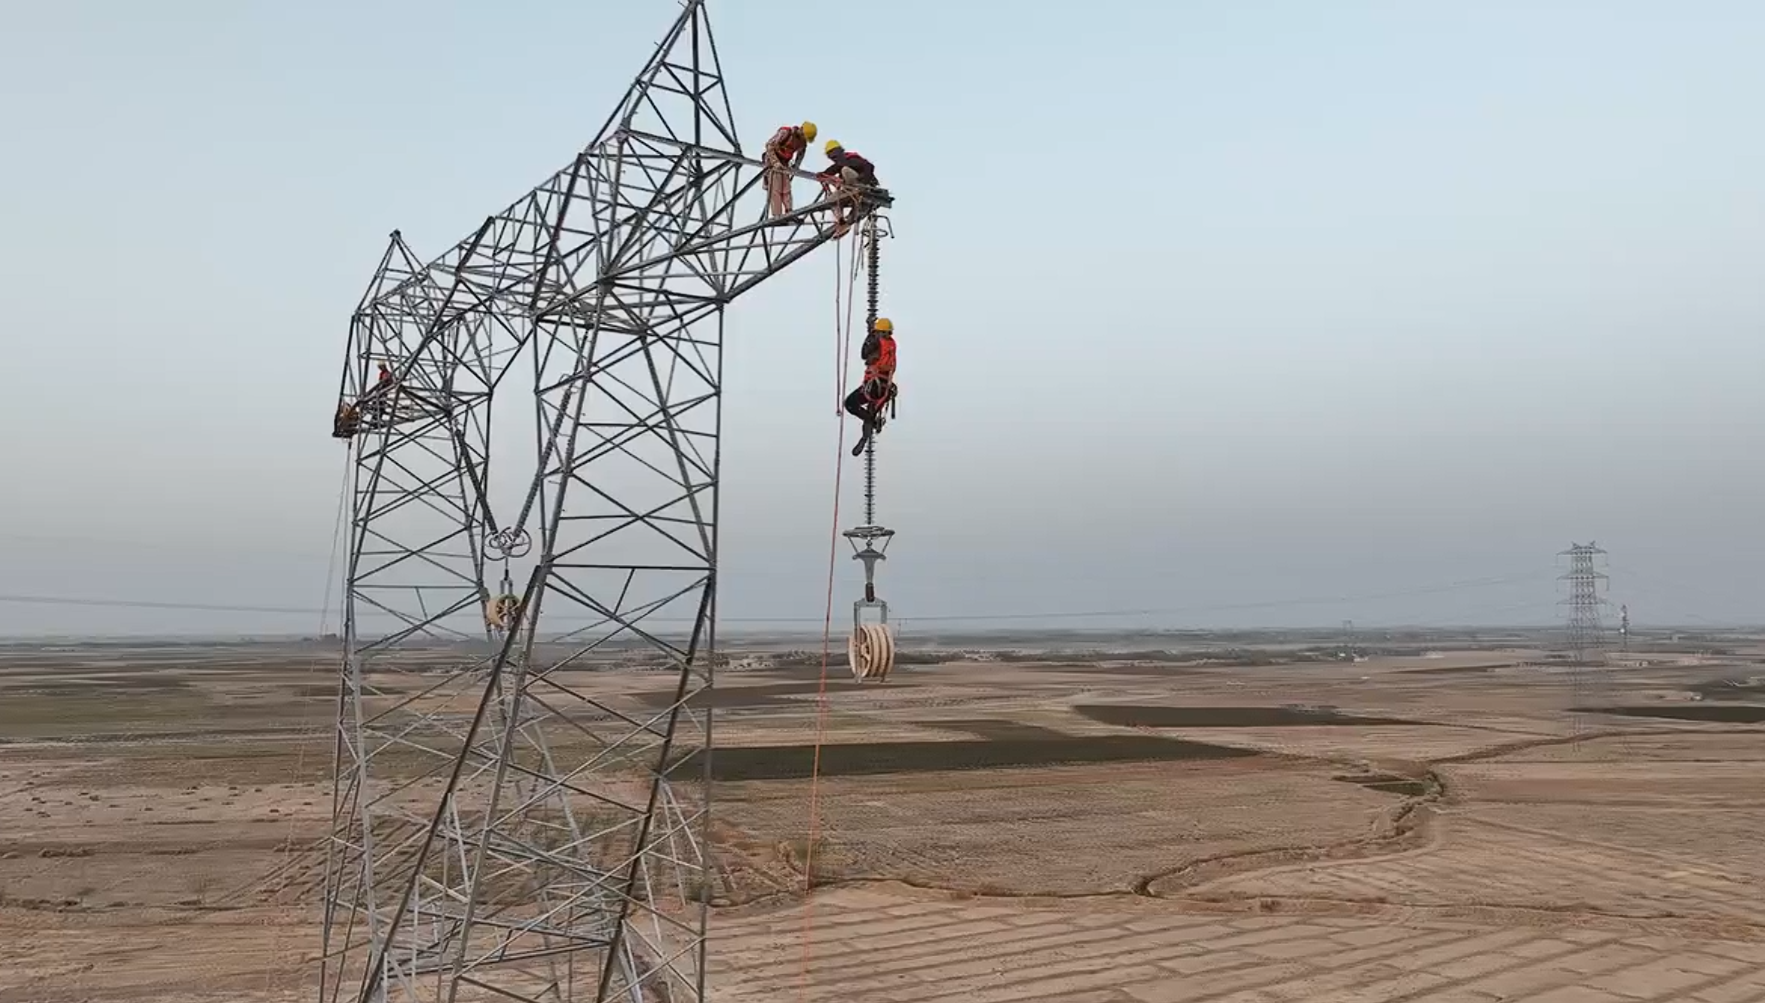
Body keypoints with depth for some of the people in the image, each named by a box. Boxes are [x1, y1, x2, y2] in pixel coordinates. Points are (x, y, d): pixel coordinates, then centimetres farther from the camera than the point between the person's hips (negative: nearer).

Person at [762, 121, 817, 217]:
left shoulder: (803, 142, -1)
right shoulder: (785, 132, -21)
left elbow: (801, 153, 19)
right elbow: (769, 145, -22)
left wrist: (795, 166, 3)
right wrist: (776, 162, -28)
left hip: (784, 165, 7)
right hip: (772, 162, -7)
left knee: (786, 190, 0)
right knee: (775, 190, -13)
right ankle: (776, 215, -17)